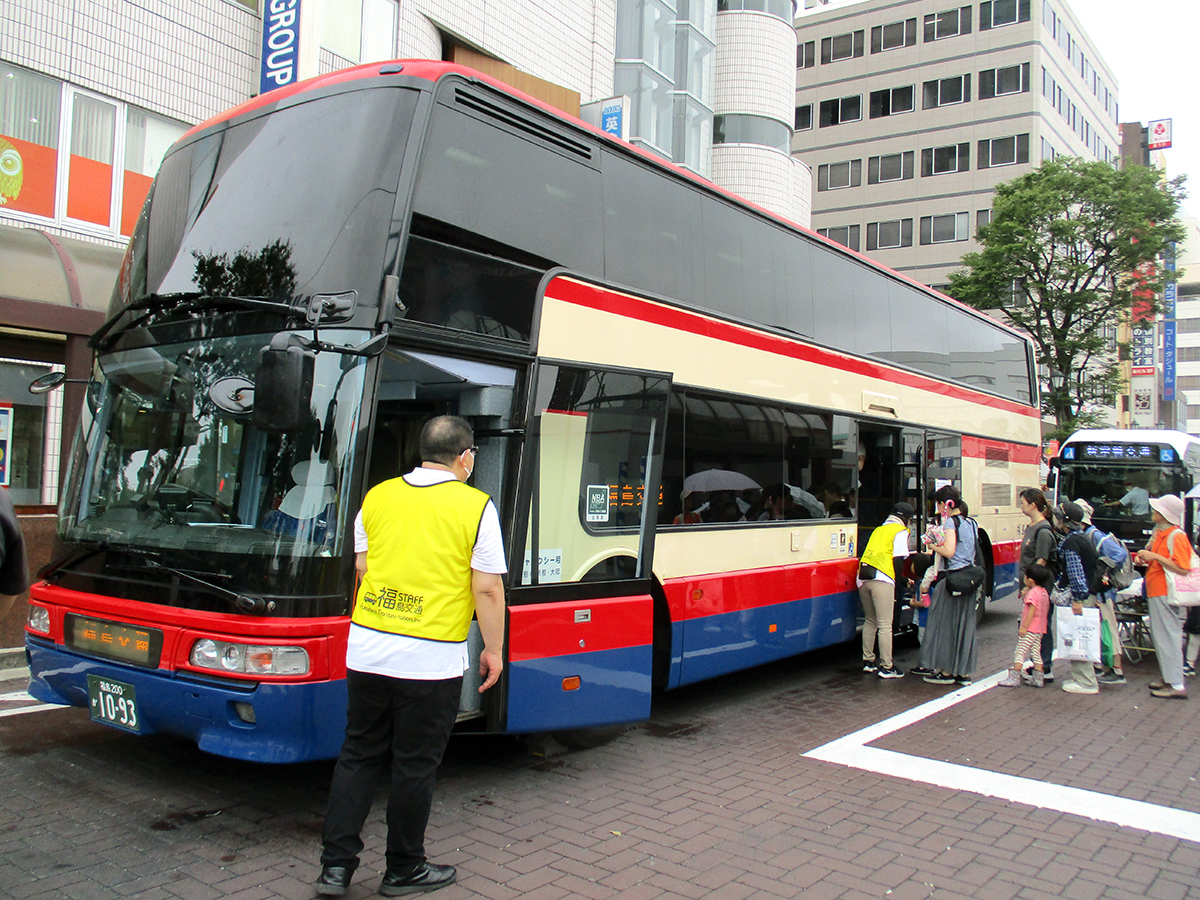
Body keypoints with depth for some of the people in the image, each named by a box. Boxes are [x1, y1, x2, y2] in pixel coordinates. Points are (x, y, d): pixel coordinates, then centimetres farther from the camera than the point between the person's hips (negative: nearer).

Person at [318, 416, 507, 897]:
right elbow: (487, 590, -8)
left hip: (367, 648, 4)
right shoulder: (475, 506, -8)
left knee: (358, 755, 16)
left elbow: (362, 568, 13)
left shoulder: (377, 496, 5)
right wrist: (493, 650, 4)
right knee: (415, 765, 9)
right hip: (431, 658, -4)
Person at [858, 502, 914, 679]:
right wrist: (899, 581, 4)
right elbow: (898, 560, -6)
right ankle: (886, 667, -2)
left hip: (863, 578, 7)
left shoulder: (879, 530, 26)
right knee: (885, 625, -4)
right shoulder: (900, 532, 5)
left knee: (869, 621, 17)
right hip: (882, 580, -7)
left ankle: (868, 661, 21)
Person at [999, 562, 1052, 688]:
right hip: (1040, 630, 9)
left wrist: (1024, 627, -20)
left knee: (1020, 652, -5)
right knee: (1036, 653, 13)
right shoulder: (1044, 592, 11)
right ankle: (1038, 679, 15)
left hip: (1030, 629, -9)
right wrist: (1025, 595, 14)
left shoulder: (1032, 593, -16)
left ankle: (1014, 678, -5)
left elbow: (1032, 611, -21)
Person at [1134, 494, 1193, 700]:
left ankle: (1177, 685, -2)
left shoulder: (1177, 536, -16)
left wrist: (1156, 557, -23)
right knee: (1159, 636, 16)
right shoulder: (1157, 532, 12)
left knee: (1168, 638, -7)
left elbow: (1182, 569, -23)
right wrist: (1144, 557, 9)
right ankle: (1169, 678, 27)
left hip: (1167, 594, -10)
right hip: (1155, 591, 10)